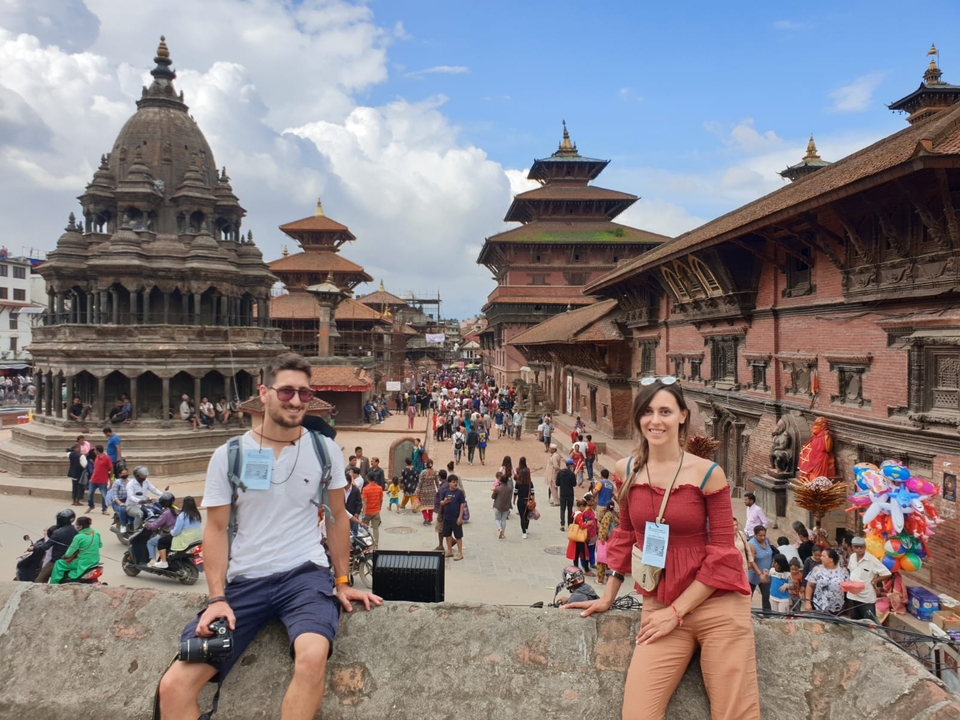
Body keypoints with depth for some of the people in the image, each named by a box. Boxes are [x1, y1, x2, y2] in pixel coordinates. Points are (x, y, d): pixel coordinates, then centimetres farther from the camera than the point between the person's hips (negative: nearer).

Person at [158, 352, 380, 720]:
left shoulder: (325, 450, 2)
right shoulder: (228, 455, 0)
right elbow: (216, 529, 2)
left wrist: (343, 582, 7)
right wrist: (216, 597, -7)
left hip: (305, 573, -1)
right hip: (243, 580, 1)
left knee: (312, 656, -32)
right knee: (174, 686, -12)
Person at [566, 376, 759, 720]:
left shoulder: (707, 473, -10)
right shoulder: (626, 470, 0)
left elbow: (722, 551, -7)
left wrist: (678, 611, -9)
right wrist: (608, 596, 14)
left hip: (717, 606, -2)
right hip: (659, 606, 3)